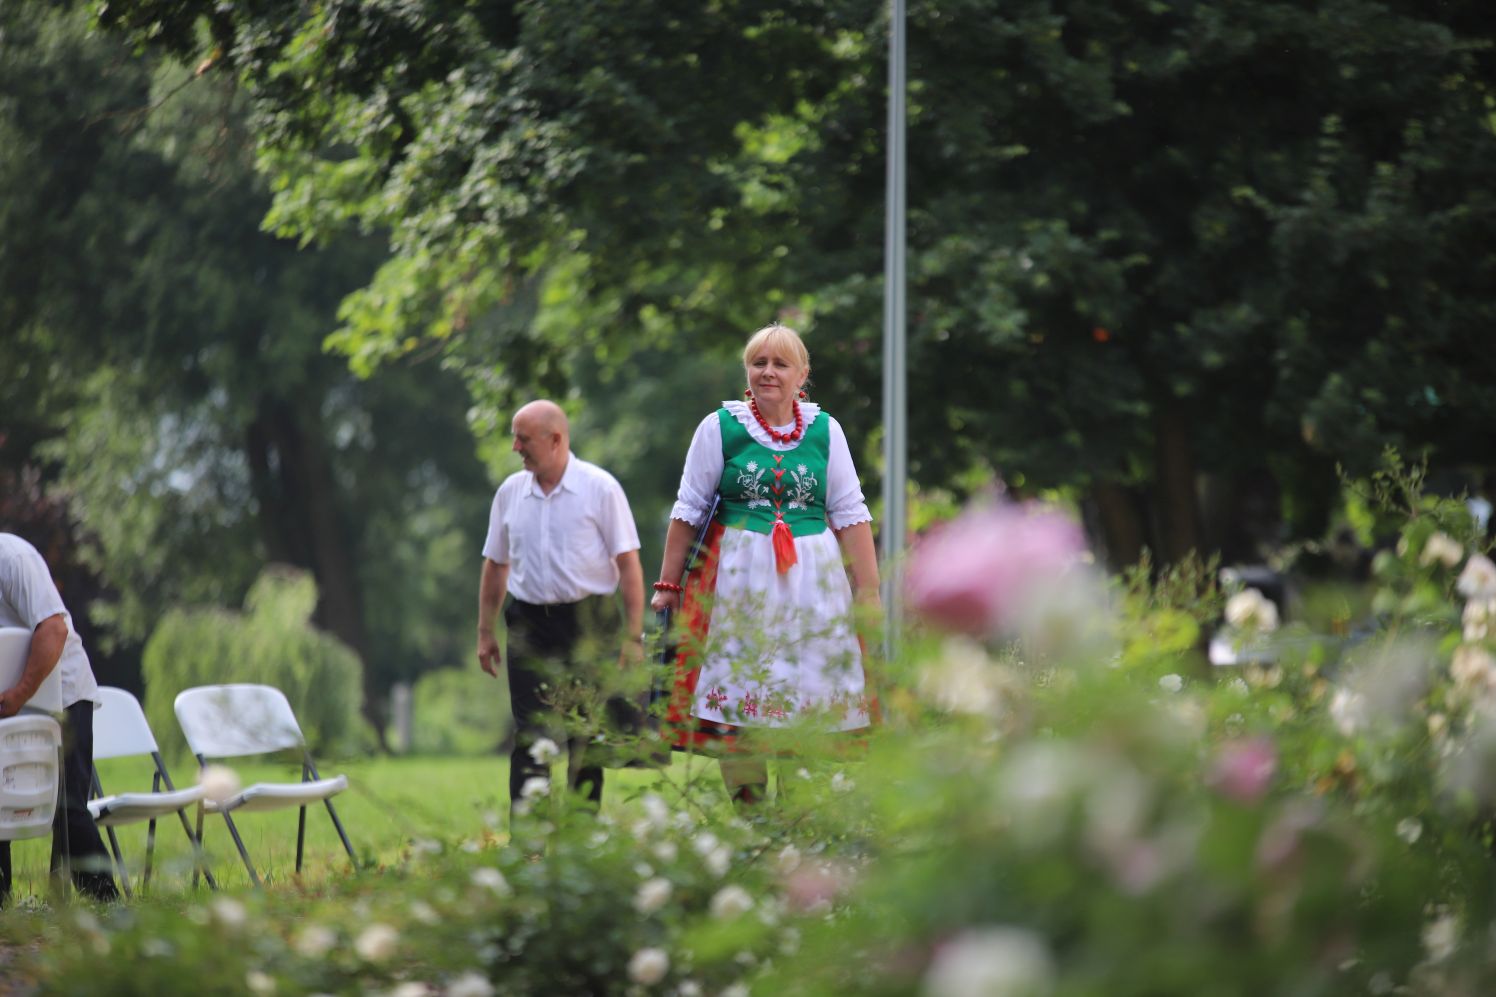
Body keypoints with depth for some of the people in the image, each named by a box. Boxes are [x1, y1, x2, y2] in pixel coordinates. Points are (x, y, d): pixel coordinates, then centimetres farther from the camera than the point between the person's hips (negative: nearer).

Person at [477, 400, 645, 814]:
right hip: (529, 624, 3)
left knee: (586, 739, 3)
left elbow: (628, 563, -5)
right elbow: (495, 566, 17)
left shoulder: (600, 488, -4)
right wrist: (485, 632, 13)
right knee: (530, 736, -6)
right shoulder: (510, 492, 8)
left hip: (588, 622, -3)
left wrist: (633, 636, -11)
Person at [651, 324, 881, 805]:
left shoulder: (825, 429, 6)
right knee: (735, 694, -5)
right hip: (737, 579, -1)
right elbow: (688, 511, 7)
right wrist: (667, 585, 6)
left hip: (813, 579, 1)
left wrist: (869, 592, 3)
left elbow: (850, 514, 7)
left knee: (812, 699, -1)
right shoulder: (720, 427, 2)